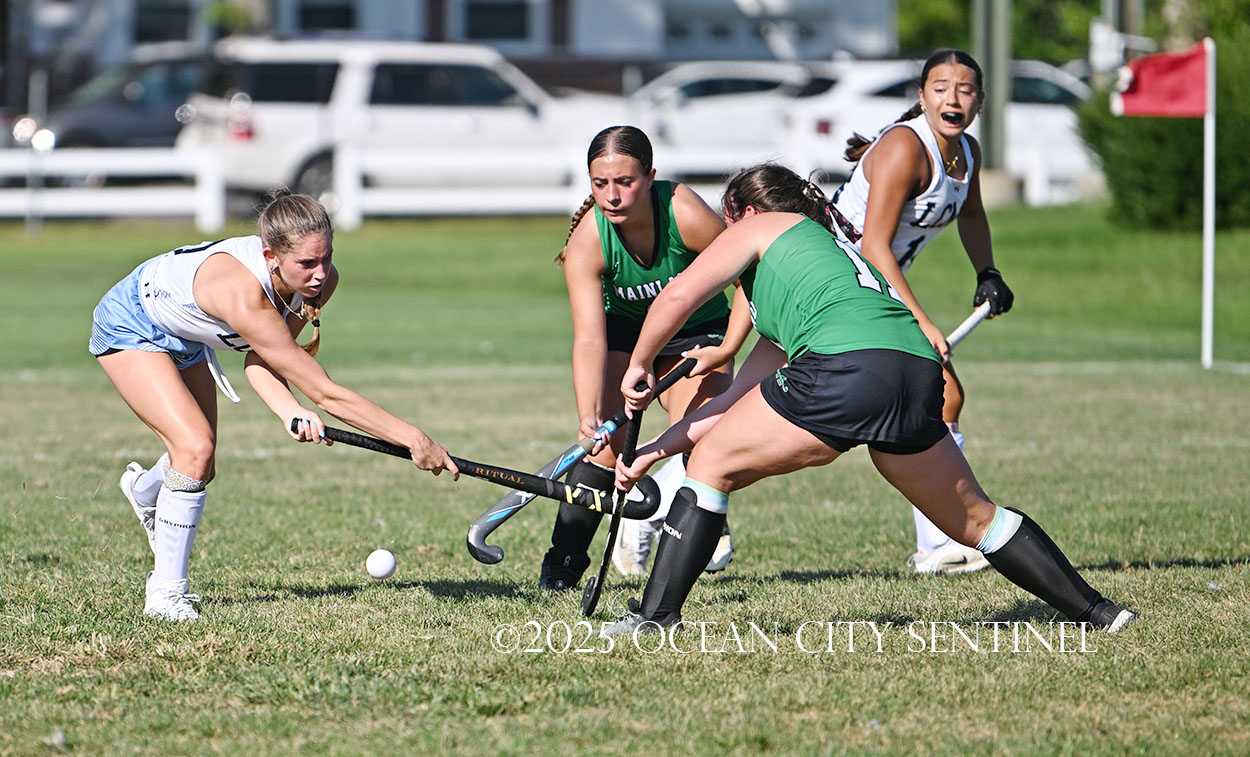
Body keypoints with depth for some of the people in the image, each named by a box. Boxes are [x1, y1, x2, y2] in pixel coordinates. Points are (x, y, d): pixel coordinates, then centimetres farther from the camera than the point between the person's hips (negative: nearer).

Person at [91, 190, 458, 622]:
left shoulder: (320, 279, -23)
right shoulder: (243, 294, -45)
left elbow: (261, 362, -19)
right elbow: (326, 394, -44)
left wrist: (289, 411, -40)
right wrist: (413, 439, -43)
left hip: (185, 339, 7)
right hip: (129, 327, -7)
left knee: (201, 471, 15)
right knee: (196, 448, -24)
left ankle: (144, 489, 51)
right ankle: (166, 593, -11)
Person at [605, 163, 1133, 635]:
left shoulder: (761, 228, 22)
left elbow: (680, 294, 3)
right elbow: (738, 400, 38)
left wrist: (639, 366, 19)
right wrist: (656, 450, 37)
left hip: (847, 366, -7)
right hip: (919, 368, 8)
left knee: (710, 467, 10)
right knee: (972, 517, 23)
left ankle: (656, 614, 6)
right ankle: (1096, 612, 24)